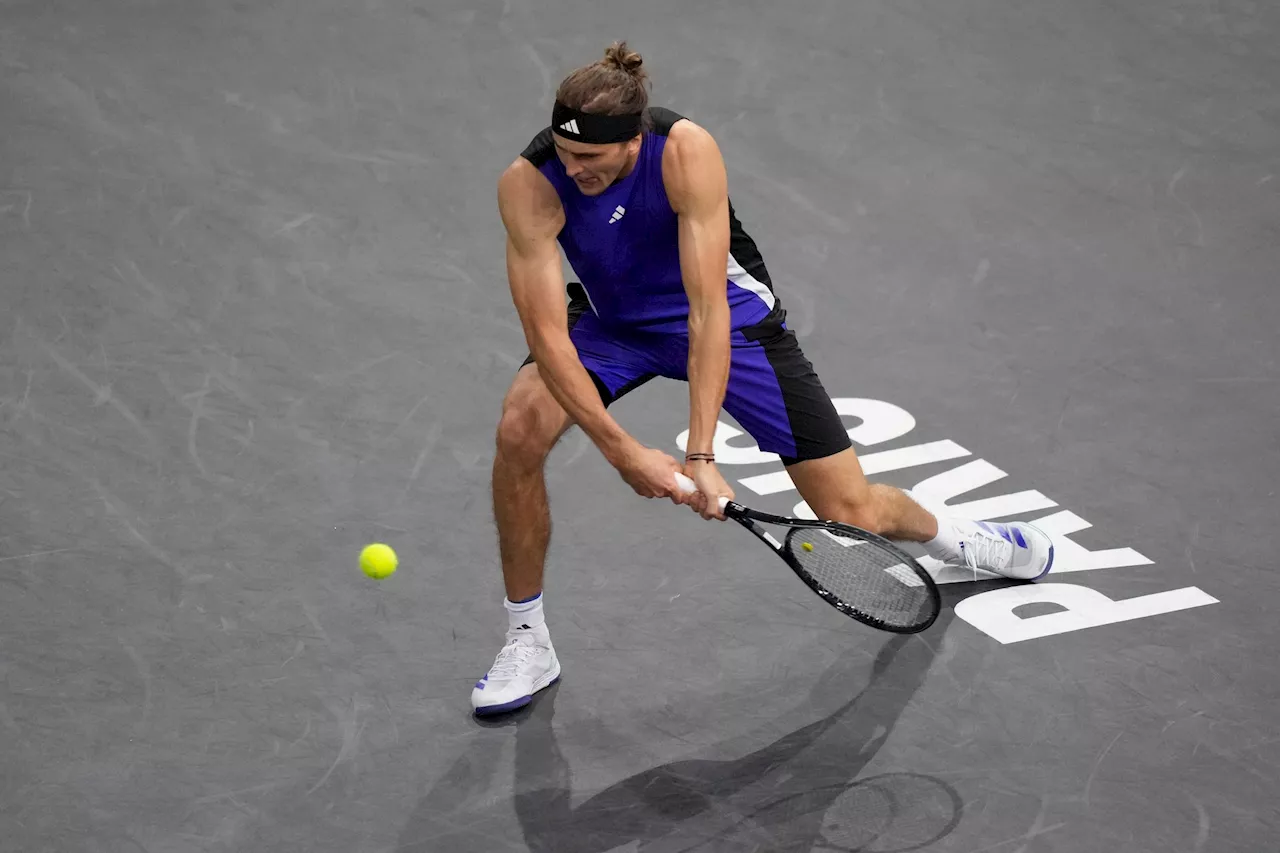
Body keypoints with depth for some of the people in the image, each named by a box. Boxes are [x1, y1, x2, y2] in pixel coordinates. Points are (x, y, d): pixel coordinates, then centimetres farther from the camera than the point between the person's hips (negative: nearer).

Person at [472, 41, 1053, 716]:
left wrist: (701, 454, -41)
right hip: (613, 323, 2)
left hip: (728, 315, -2)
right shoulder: (530, 184, -29)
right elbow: (547, 335, -30)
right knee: (520, 429, -27)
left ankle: (952, 536, 35)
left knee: (854, 515, -3)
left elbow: (706, 310, -35)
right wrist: (622, 451, -39)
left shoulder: (685, 152, -34)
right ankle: (527, 643, -8)